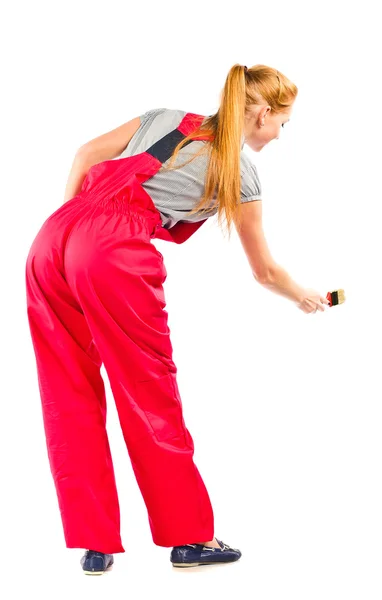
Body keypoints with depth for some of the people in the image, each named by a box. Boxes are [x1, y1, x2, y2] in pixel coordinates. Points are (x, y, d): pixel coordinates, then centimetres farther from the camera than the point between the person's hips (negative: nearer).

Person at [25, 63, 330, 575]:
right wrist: (306, 299, 40)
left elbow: (87, 154, 19)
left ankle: (94, 544, 16)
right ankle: (190, 537, 19)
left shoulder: (166, 118, 25)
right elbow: (264, 271, 22)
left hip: (53, 237, 6)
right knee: (150, 397, 7)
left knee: (70, 399, 10)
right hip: (115, 253, -6)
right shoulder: (241, 173, 12)